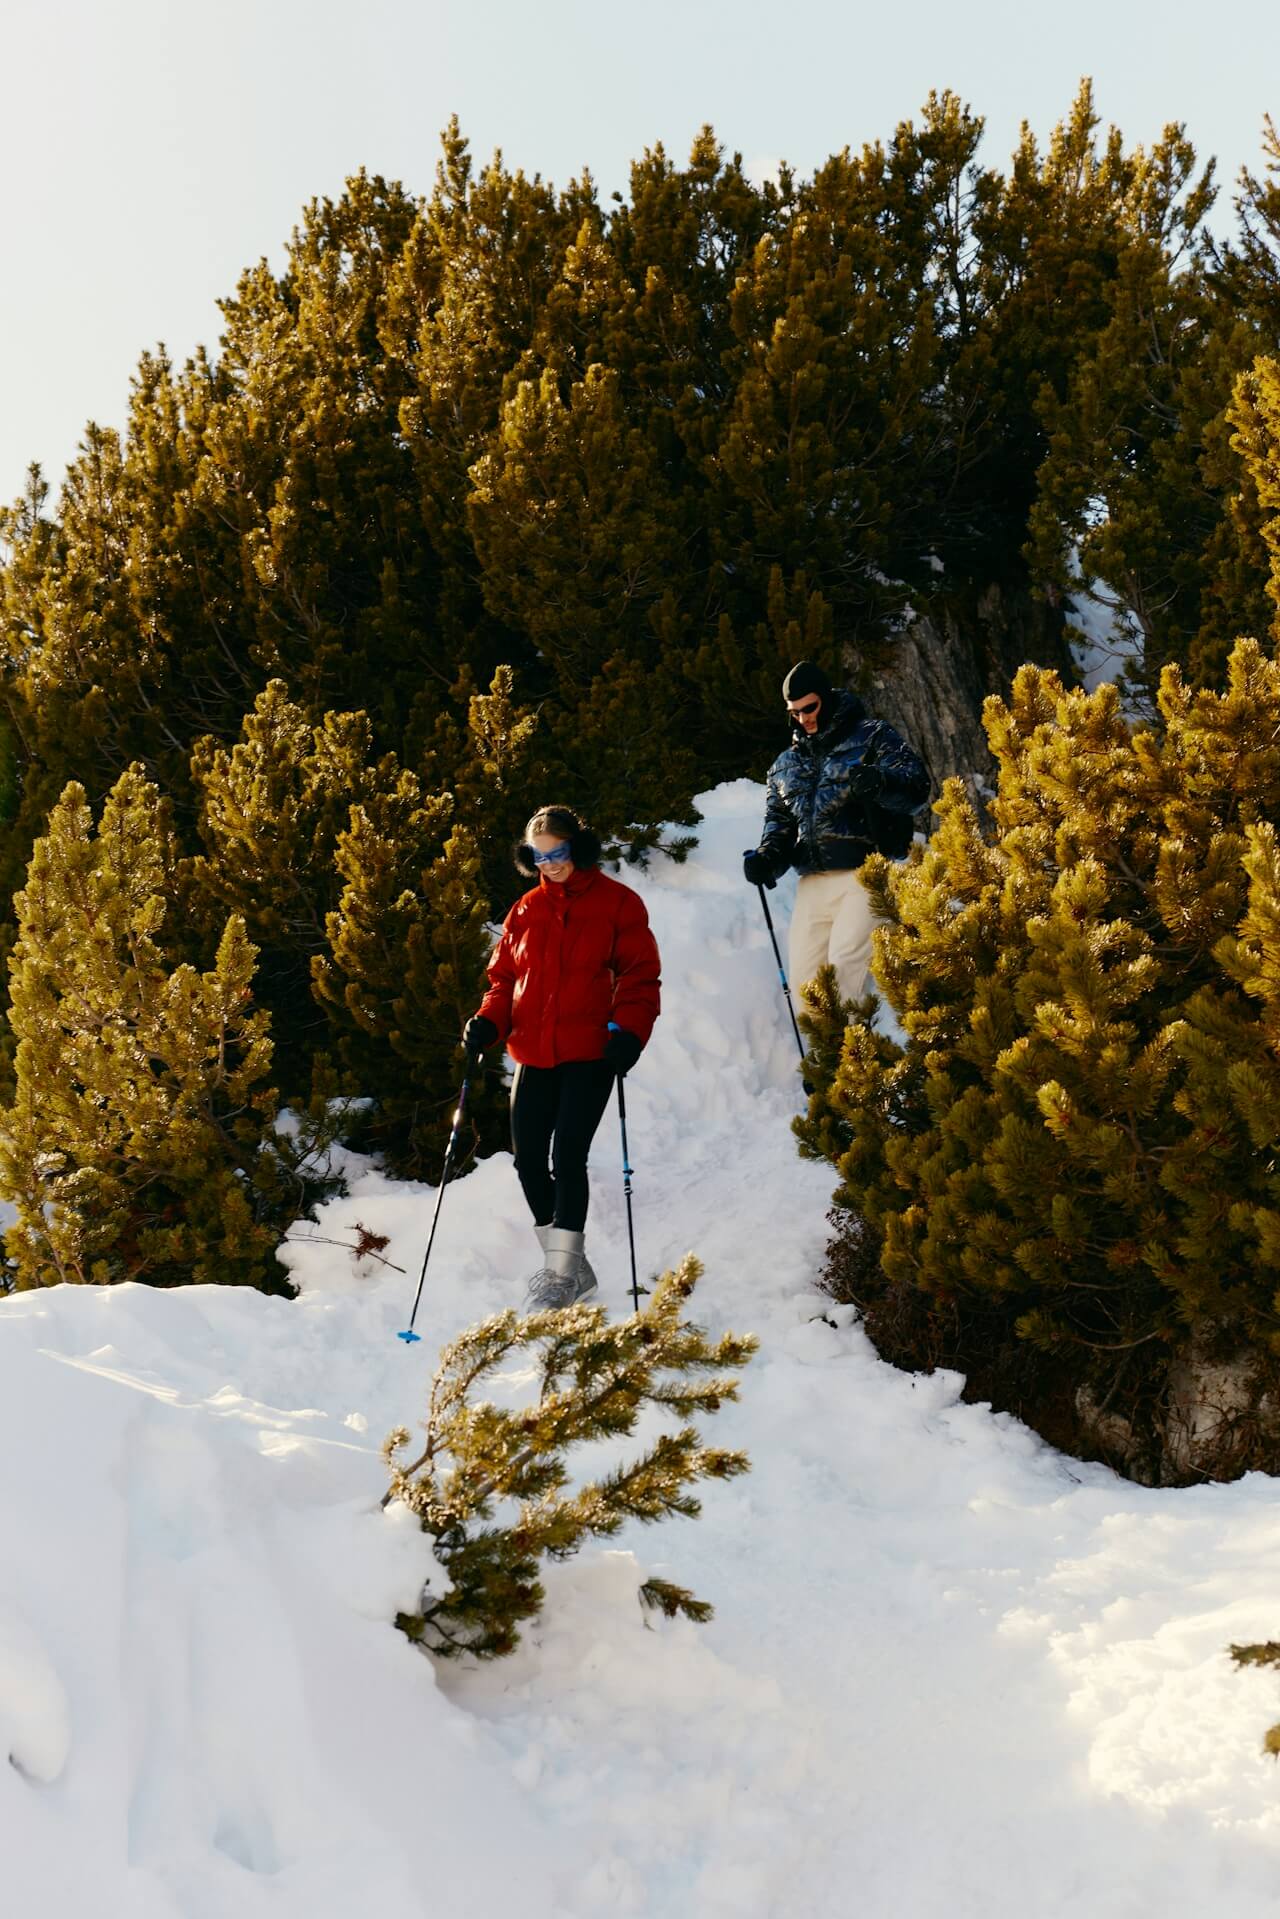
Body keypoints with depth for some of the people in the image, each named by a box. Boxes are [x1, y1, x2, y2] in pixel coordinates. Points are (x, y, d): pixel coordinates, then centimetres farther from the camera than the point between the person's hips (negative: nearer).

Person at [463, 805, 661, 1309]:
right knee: (528, 1161, 4)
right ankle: (570, 1267, 18)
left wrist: (629, 1031, -17)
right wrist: (488, 1022, -1)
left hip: (590, 1054, -5)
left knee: (567, 1157, -13)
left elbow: (640, 975, -2)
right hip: (534, 1057, 5)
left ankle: (562, 1271, -5)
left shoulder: (617, 903, 1)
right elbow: (505, 975, 17)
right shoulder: (525, 910, 13)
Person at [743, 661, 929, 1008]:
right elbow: (779, 818, 23)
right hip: (812, 883, 6)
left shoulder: (871, 737, 5)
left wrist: (879, 783, -29)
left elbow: (916, 786, -6)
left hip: (862, 875, -6)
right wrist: (767, 855, 1)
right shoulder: (786, 764, 23)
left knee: (844, 963, -20)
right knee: (804, 974, -2)